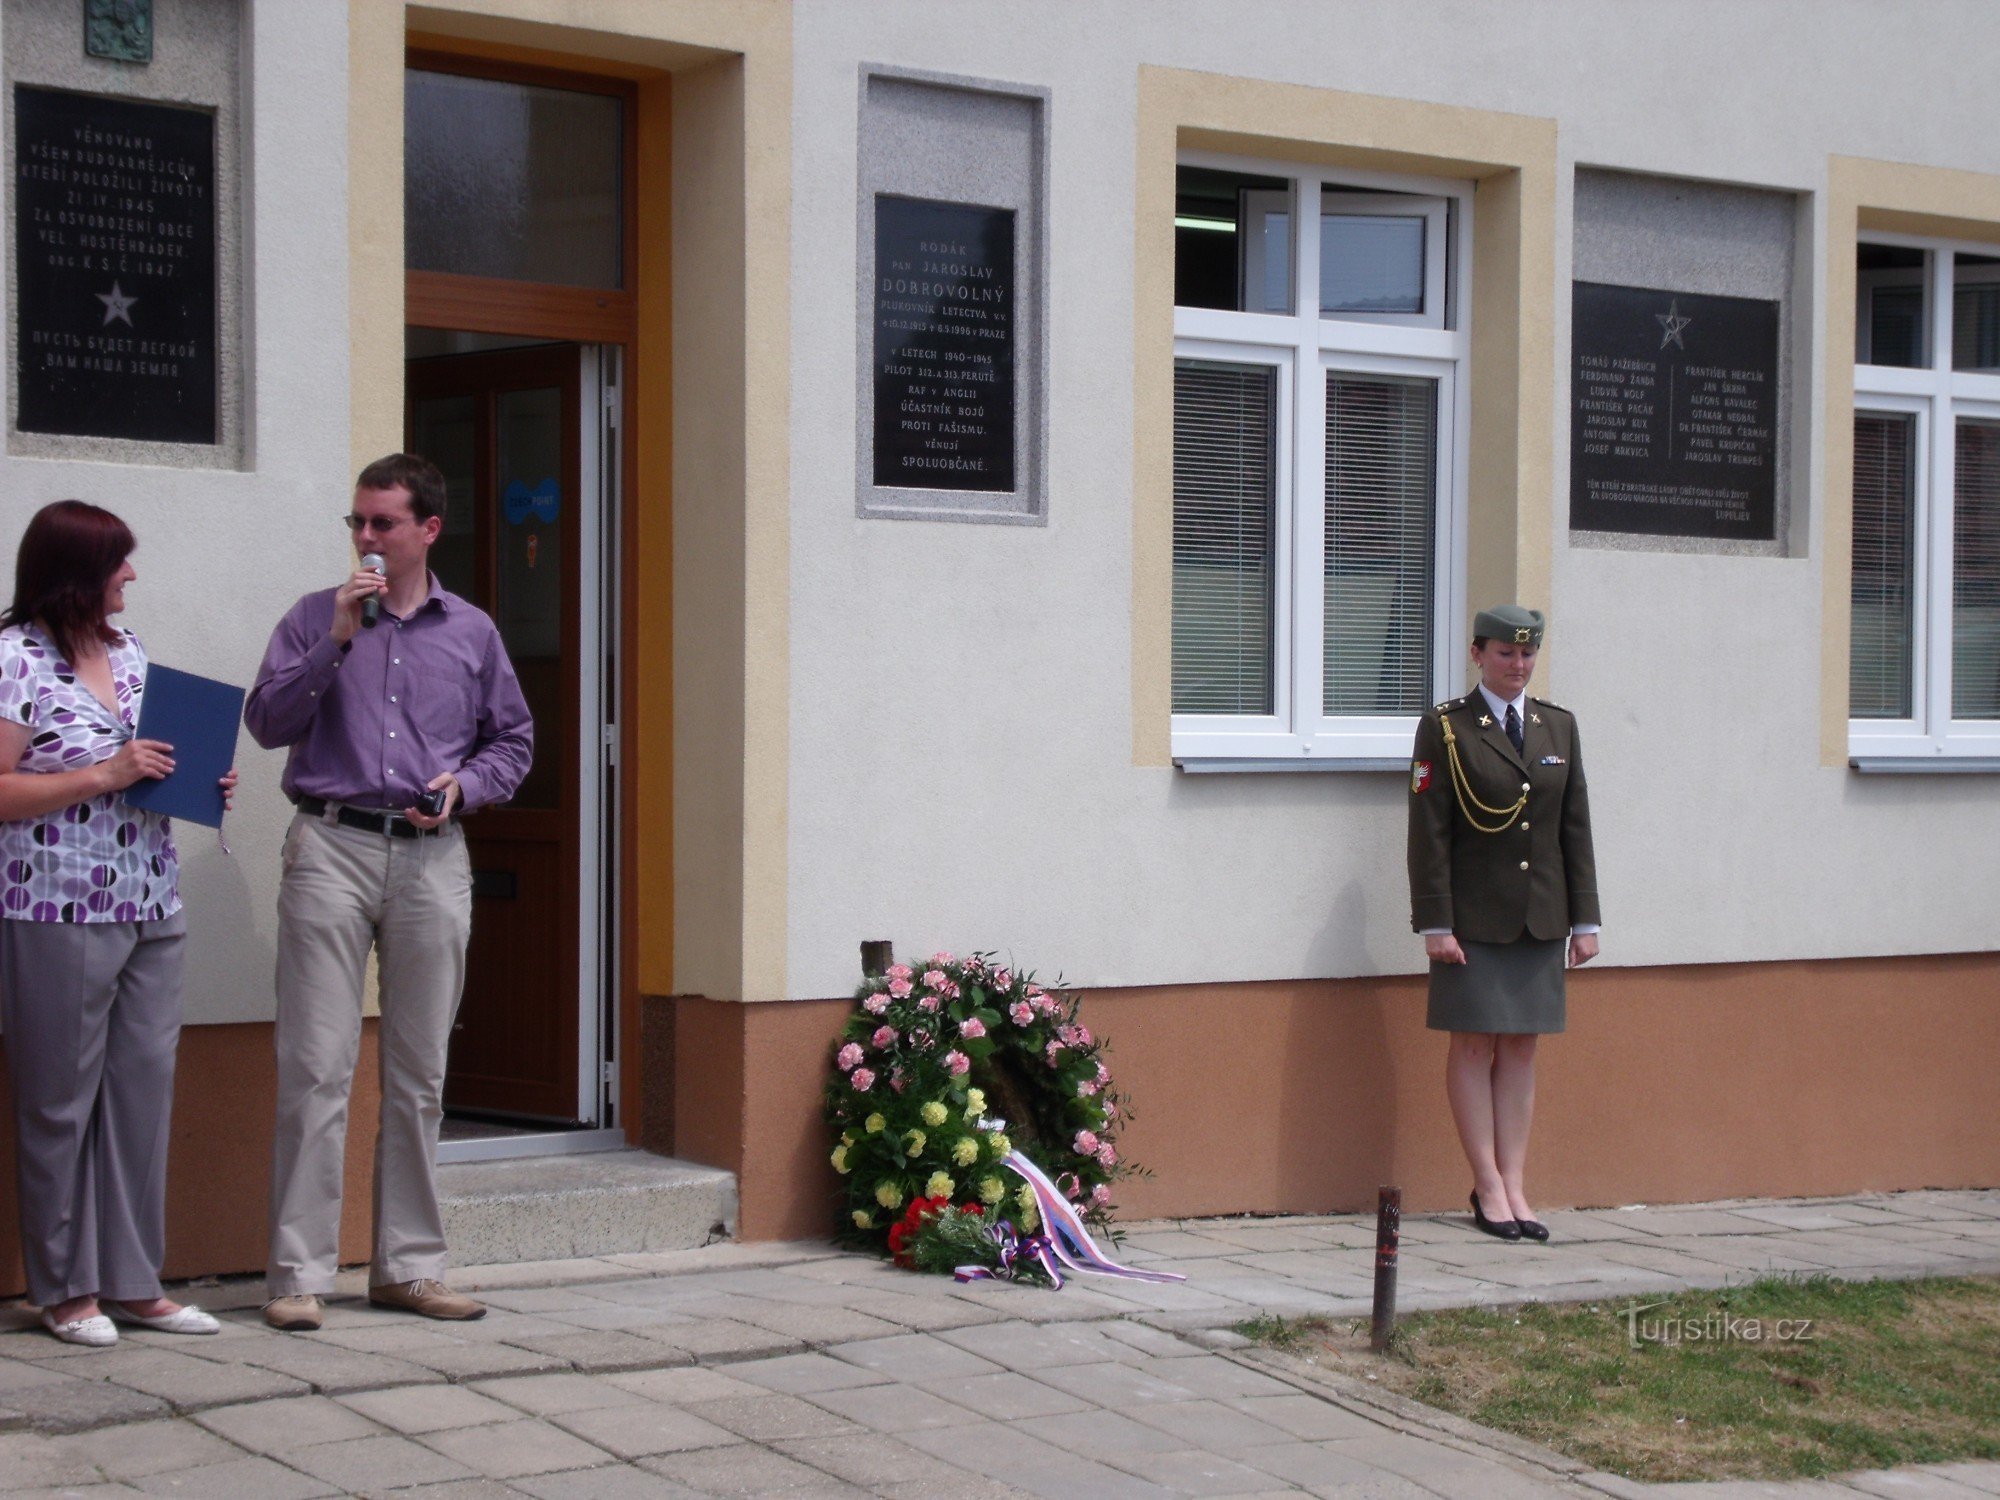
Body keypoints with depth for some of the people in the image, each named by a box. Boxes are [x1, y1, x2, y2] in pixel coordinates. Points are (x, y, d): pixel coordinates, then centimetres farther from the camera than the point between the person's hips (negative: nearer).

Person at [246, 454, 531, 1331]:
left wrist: (465, 783, -2)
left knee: (419, 1073, 7)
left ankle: (409, 1266, 14)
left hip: (432, 857, 2)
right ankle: (297, 1273, -4)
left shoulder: (472, 632, 13)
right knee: (316, 1068, -7)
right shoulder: (315, 618, 8)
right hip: (332, 847, -2)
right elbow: (266, 721, -2)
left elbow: (514, 740, 17)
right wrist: (337, 642, -10)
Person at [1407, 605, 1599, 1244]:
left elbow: (1576, 828, 11)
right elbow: (1428, 835, -7)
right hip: (1474, 920, -4)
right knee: (1475, 1047, 0)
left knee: (1521, 1049, 7)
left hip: (1541, 920, 4)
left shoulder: (1559, 726, 11)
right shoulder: (1445, 728, -4)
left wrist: (1585, 919, 6)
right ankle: (1488, 1187, 6)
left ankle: (1514, 1186, 10)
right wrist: (1435, 924, -13)